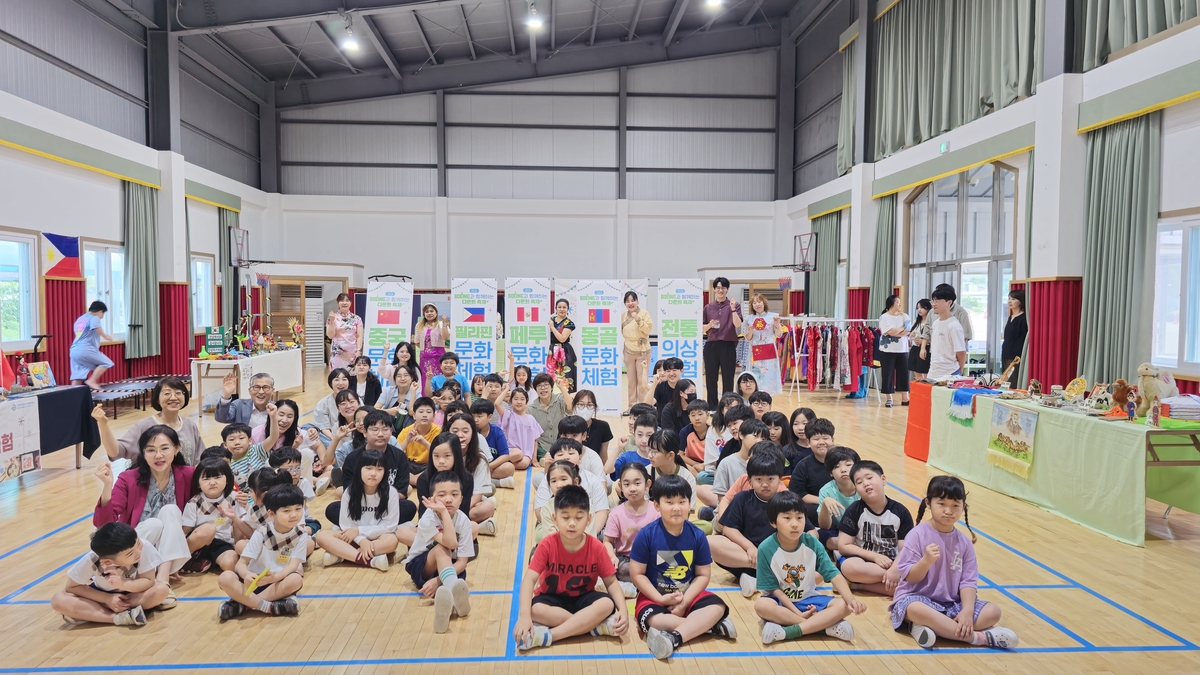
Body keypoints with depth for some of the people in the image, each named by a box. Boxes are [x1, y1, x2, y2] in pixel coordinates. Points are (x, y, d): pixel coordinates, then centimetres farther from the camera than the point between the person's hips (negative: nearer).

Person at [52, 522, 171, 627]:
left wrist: (123, 584, -42)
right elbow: (71, 587, -16)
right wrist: (108, 598, -26)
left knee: (161, 590, -32)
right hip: (104, 595, 1)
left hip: (133, 591, 0)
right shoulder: (92, 560, -31)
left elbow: (149, 581, -25)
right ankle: (120, 618, -28)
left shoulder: (145, 547, -34)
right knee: (59, 601, -24)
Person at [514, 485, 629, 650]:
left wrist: (623, 610, -27)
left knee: (607, 604, -30)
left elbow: (611, 582, -8)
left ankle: (548, 635, -31)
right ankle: (597, 626, -26)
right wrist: (524, 615, -39)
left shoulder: (596, 547, -14)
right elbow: (529, 579, -24)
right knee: (535, 609, -34)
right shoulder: (547, 545, -18)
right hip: (553, 598, -1)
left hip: (583, 599, 1)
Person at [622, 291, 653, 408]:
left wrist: (638, 319, -24)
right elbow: (621, 333, 13)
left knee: (642, 380, -3)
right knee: (631, 380, 9)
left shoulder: (644, 313, -7)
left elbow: (649, 329, -15)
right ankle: (632, 405, 18)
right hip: (629, 352, 4)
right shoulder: (623, 316, 5)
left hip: (642, 352, -4)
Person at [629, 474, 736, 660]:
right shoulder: (646, 534, -13)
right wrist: (661, 599, -18)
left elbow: (703, 574, -2)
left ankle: (674, 638, -34)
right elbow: (637, 574, -9)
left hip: (688, 595, 3)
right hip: (654, 596, -2)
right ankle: (711, 626, -23)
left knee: (717, 606, -24)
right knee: (653, 620, -34)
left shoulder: (697, 535, -6)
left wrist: (684, 601, -15)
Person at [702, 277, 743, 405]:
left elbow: (738, 325, -12)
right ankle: (712, 406, 16)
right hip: (711, 346, 2)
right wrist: (710, 325, -8)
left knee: (728, 378, 2)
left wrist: (733, 309, -24)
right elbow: (703, 329, 12)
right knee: (711, 378, 5)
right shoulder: (708, 307, 8)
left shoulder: (735, 305, 1)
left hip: (728, 346, -2)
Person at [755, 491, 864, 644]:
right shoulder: (766, 548, -18)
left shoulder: (812, 543, -11)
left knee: (843, 605, -22)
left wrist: (851, 599, -31)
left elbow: (834, 574, -14)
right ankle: (826, 625, -29)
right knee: (761, 605, -36)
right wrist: (798, 613, -20)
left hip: (808, 600, 3)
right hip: (781, 601, -2)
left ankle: (788, 631, -30)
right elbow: (773, 588, -13)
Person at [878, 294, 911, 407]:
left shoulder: (904, 316, 7)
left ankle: (905, 398, 11)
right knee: (888, 375, 1)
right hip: (888, 351, -3)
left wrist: (896, 332, -13)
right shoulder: (884, 317, -5)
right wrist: (902, 328, -3)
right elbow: (891, 332, -16)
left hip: (902, 350, 4)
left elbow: (908, 332, -4)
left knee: (903, 374, 4)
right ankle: (889, 399, 10)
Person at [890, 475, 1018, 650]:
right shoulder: (918, 535, -8)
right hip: (917, 598, -5)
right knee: (915, 610, -38)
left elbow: (968, 581, -1)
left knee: (993, 611, -14)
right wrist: (926, 560, -30)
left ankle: (929, 626, -25)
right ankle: (977, 637, -25)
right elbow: (910, 577, -10)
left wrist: (967, 611, -18)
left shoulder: (964, 543, 4)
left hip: (952, 603, 5)